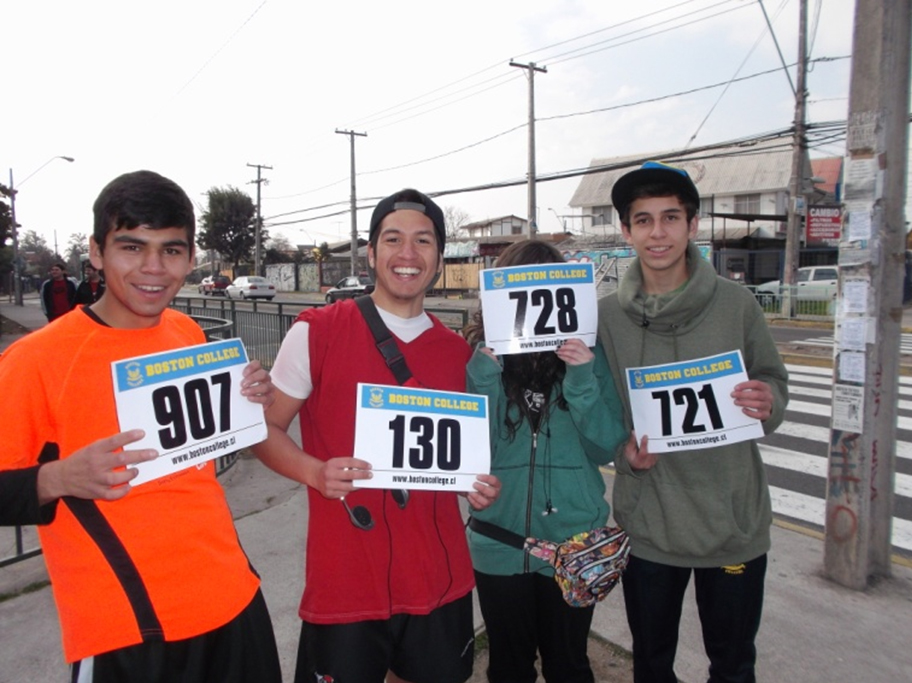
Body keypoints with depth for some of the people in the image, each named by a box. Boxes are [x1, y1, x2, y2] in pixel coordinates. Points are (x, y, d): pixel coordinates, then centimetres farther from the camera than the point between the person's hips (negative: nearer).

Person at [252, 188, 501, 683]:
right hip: (345, 586, -3)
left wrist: (479, 485, -4)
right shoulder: (316, 332, -7)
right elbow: (265, 428, -2)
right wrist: (315, 472, -21)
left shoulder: (459, 352, 5)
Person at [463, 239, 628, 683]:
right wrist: (486, 369, -22)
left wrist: (582, 378, -21)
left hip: (574, 543, 0)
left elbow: (607, 449, -9)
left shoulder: (584, 353, -5)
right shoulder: (479, 356, -6)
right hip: (500, 545, 0)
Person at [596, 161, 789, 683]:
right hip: (647, 523, 1)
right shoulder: (606, 315, -4)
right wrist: (623, 450, -16)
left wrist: (766, 404, -19)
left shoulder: (736, 303, -6)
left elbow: (775, 386, 2)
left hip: (734, 521, 0)